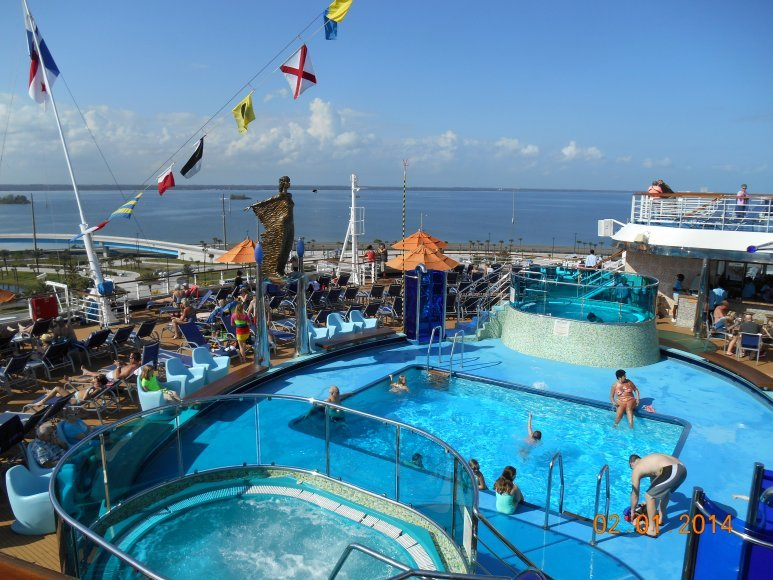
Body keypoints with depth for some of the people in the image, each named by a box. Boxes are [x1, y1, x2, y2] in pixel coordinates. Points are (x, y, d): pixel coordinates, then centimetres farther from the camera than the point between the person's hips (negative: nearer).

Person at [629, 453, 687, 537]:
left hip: (672, 472, -9)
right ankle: (661, 518, 46)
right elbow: (654, 479, 45)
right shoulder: (649, 461, 33)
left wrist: (632, 510, 33)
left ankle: (652, 530, 7)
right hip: (682, 468, 9)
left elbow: (635, 494, 17)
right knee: (665, 490, 34)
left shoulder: (636, 470, 12)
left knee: (649, 496, 3)